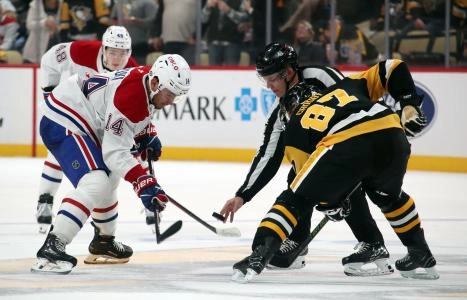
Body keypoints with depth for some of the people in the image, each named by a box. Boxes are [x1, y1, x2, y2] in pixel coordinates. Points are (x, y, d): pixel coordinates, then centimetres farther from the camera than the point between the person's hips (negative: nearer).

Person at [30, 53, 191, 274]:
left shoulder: (146, 77, 1)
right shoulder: (129, 97, -28)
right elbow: (115, 153, -29)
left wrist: (147, 135, 16)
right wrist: (144, 184, -37)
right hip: (62, 124, -11)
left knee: (109, 179, 27)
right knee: (94, 183, -28)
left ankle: (104, 241, 46)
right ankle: (51, 249, -36)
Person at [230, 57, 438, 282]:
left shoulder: (294, 130, 30)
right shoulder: (347, 86, 39)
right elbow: (392, 68, 32)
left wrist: (330, 204, 40)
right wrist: (409, 105, 36)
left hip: (344, 146, -4)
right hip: (391, 134, 4)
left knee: (294, 200, 10)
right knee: (388, 194, 36)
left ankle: (258, 257, -7)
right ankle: (422, 256, 40)